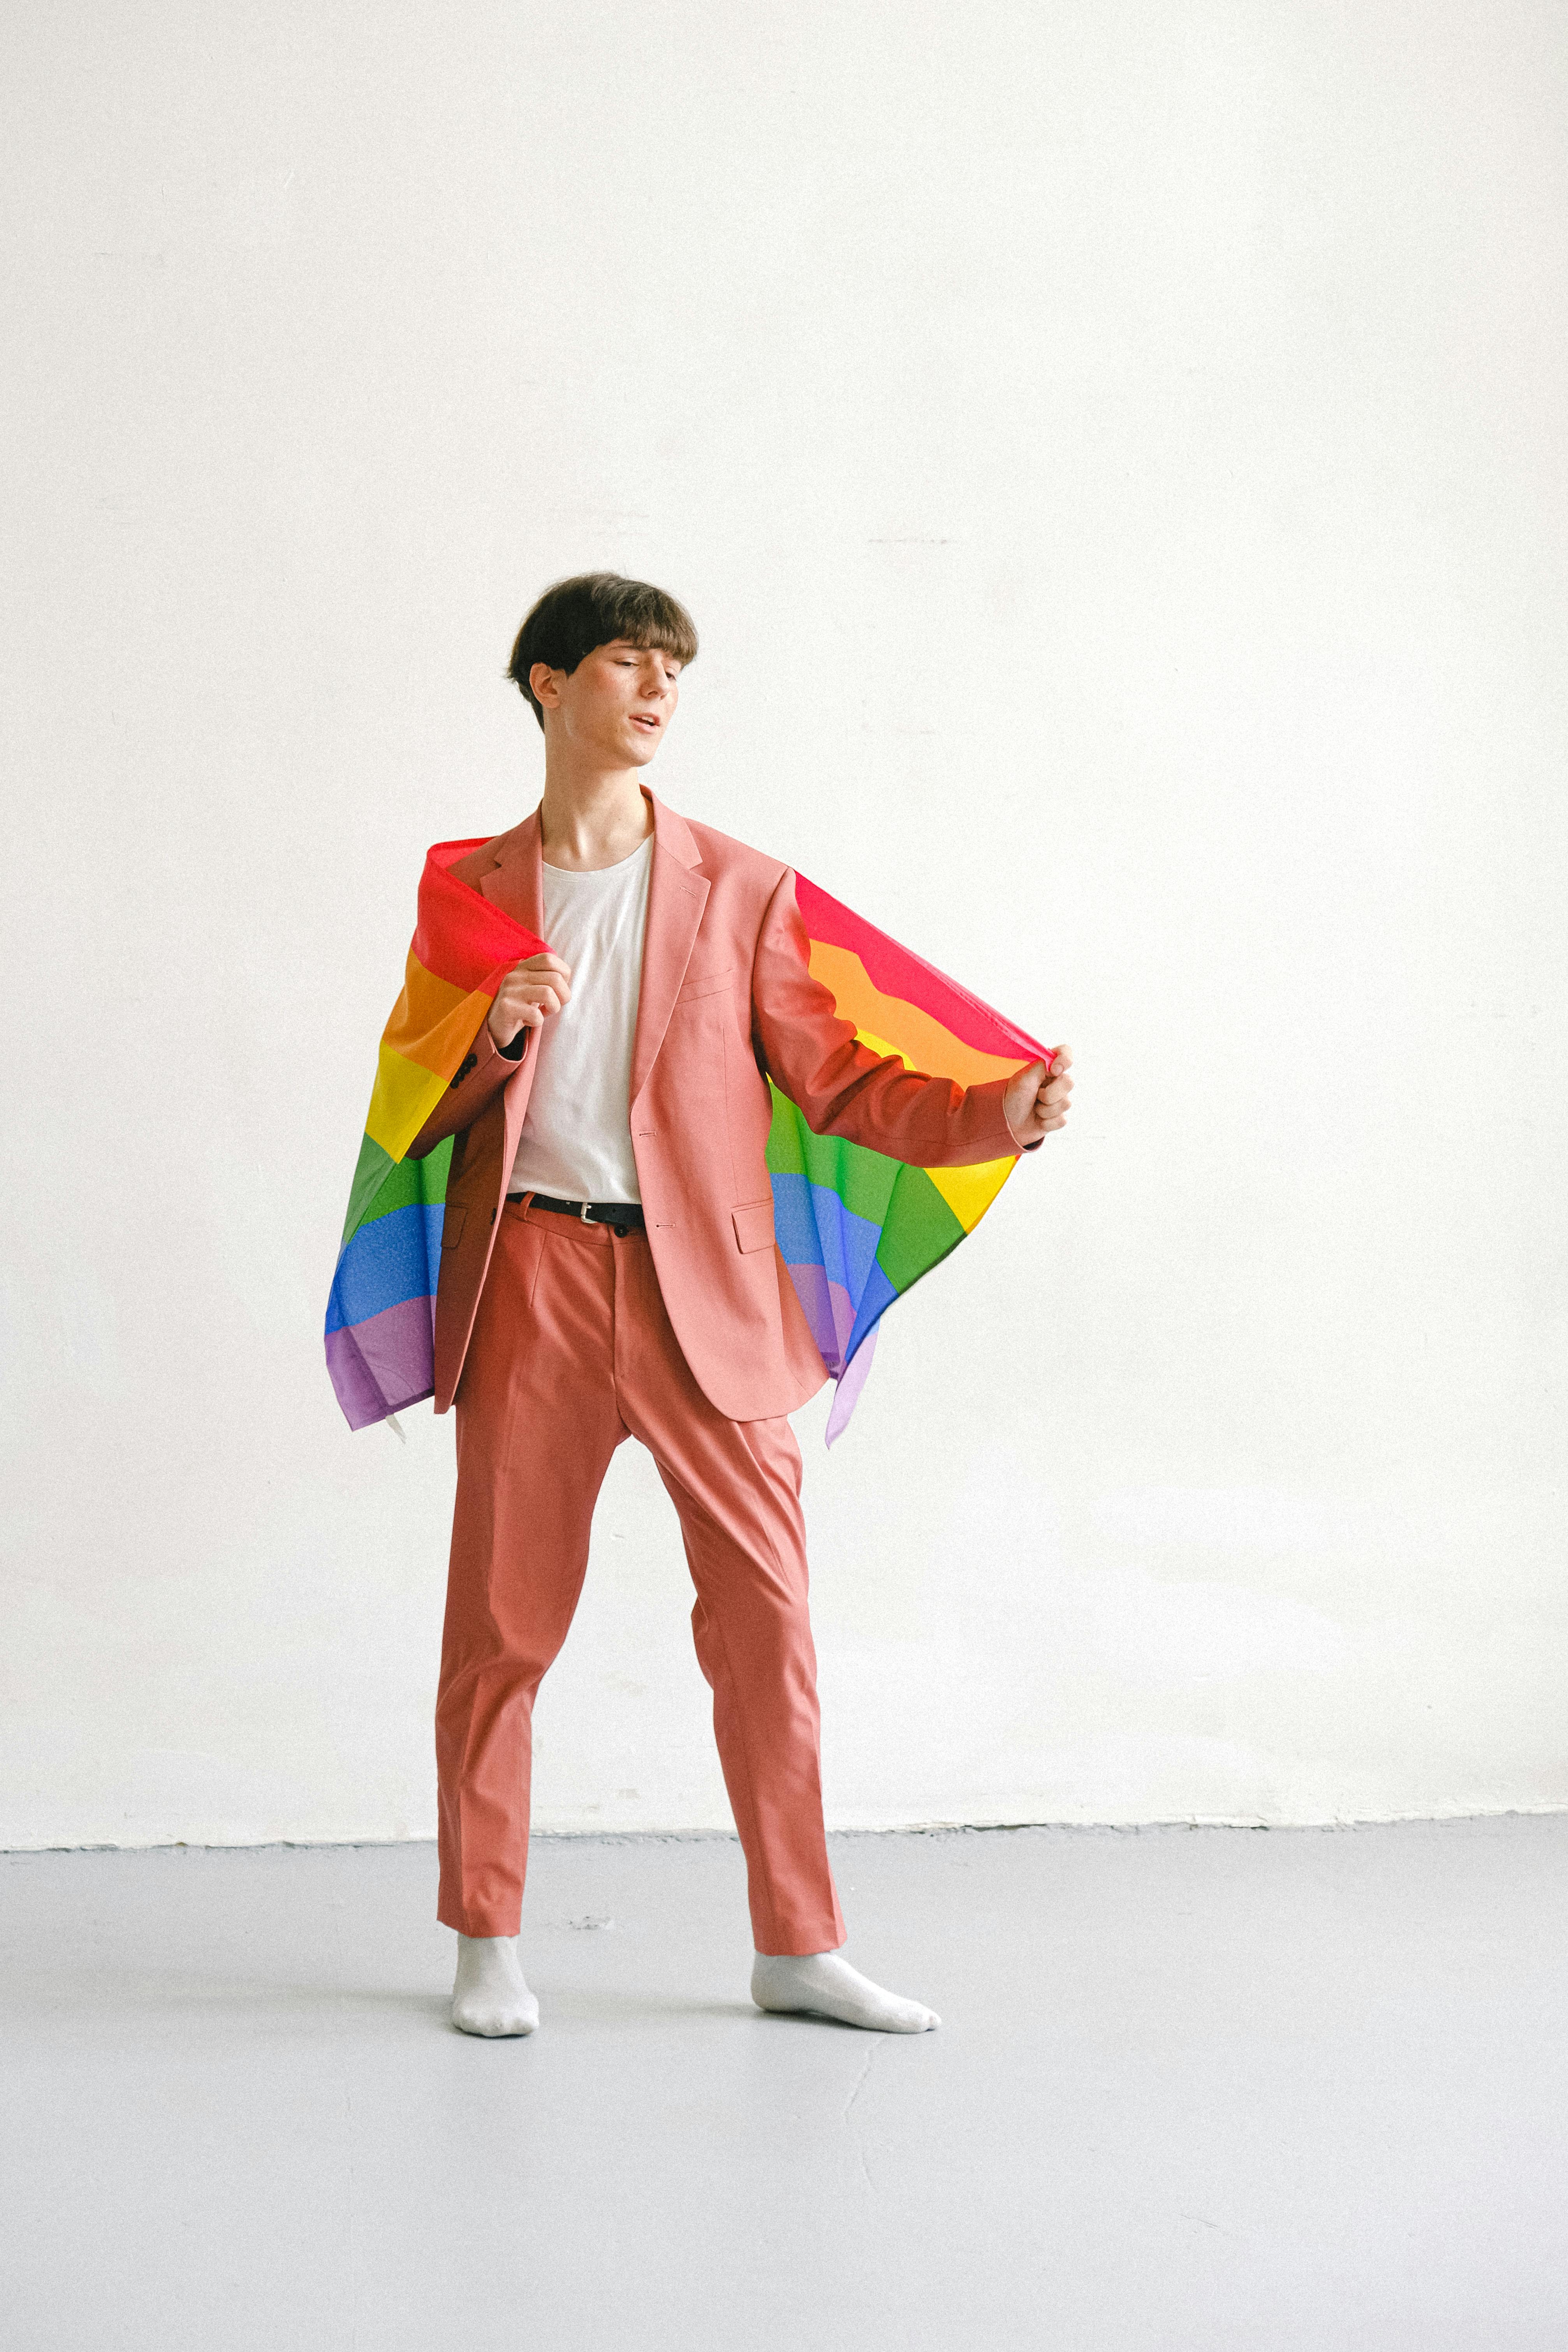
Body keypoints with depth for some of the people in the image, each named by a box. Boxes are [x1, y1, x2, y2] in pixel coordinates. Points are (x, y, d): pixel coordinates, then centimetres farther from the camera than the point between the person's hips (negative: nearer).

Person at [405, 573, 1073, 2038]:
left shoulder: (742, 891, 9)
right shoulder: (468, 889, 10)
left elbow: (836, 1084, 5)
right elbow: (412, 1111, 10)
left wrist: (1000, 1112, -11)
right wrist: (491, 1042, -11)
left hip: (706, 1286, 0)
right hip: (533, 1279, 0)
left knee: (766, 1614, 0)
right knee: (502, 1618, 4)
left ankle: (797, 1950, 11)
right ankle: (487, 1946, 17)